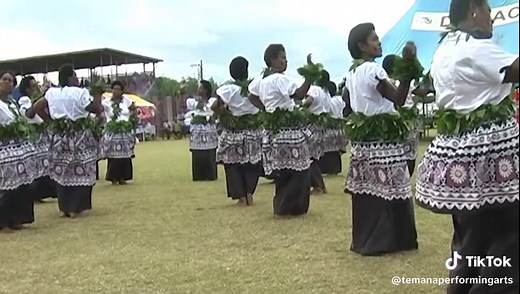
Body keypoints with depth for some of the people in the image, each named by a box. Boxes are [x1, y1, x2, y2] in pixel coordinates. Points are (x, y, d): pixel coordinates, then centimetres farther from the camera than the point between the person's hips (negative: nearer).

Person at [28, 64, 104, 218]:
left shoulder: (52, 93, 2)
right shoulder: (80, 93, -13)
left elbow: (37, 108, 2)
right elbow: (96, 109, -13)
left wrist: (51, 120, 9)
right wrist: (98, 94, 2)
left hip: (60, 137, 5)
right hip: (80, 137, -5)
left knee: (63, 173, 13)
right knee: (80, 173, 2)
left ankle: (65, 207, 17)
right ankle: (75, 208, 3)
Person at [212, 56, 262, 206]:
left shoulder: (228, 89, -13)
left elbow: (214, 106, -19)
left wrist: (225, 114, -3)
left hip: (233, 134, -2)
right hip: (253, 132, 3)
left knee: (233, 165, 9)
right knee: (252, 164, 16)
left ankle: (241, 196, 7)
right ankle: (249, 194, 10)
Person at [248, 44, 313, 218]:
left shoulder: (261, 80, 13)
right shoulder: (280, 78, -15)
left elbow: (252, 97, 24)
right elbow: (299, 94, -25)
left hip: (274, 127, 9)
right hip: (287, 127, -9)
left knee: (282, 169, 15)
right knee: (296, 169, -3)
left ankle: (282, 206, 21)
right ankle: (285, 208, 0)